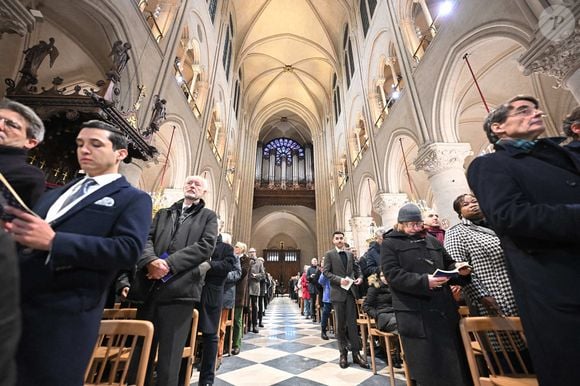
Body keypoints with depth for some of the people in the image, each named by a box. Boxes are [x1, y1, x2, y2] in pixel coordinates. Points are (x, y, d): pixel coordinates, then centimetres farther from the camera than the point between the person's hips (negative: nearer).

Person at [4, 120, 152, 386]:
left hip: (65, 314, -6)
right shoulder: (56, 193, 19)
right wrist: (13, 232, -5)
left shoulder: (133, 199, -4)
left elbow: (128, 250, -17)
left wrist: (53, 241, -23)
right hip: (12, 303, 6)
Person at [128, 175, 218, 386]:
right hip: (149, 287, 4)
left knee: (169, 354, 5)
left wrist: (169, 263, -14)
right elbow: (146, 238, 7)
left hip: (180, 289, -3)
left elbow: (205, 246, -6)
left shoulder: (208, 216, 8)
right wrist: (151, 261, -15)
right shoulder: (163, 213, 20)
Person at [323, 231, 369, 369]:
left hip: (350, 291, 3)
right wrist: (339, 280, -18)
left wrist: (360, 277, -2)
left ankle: (356, 353, 17)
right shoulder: (329, 254, -2)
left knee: (352, 323, 6)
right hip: (338, 292, -3)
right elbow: (326, 272, -7)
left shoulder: (350, 254, 11)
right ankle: (343, 353, 22)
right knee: (340, 325, 8)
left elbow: (356, 268, 18)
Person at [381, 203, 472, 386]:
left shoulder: (432, 240, 13)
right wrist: (424, 281, -23)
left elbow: (447, 264, 20)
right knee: (426, 363, 8)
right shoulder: (390, 243, -5)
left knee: (451, 358, 16)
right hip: (415, 313, -5)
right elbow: (392, 275, -14)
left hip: (443, 308, 5)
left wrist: (457, 269, -3)